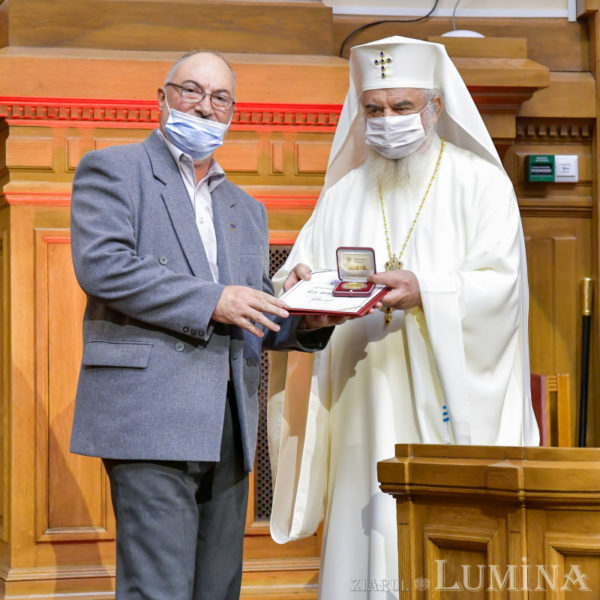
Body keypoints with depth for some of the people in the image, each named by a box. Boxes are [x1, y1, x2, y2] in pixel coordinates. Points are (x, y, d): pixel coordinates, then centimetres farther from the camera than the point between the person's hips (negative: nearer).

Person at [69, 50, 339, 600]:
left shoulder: (246, 209, 26)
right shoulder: (112, 170, 6)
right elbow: (100, 265, -10)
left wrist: (305, 322, 2)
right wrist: (210, 300, -15)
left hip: (228, 427, 7)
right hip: (151, 415, -7)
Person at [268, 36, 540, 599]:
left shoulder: (480, 184, 5)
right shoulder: (343, 195, 18)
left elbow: (499, 283, -7)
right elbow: (299, 267, 11)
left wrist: (425, 292, -24)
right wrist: (298, 283, -12)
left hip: (451, 411, -3)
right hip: (365, 414, 3)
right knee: (364, 551, -2)